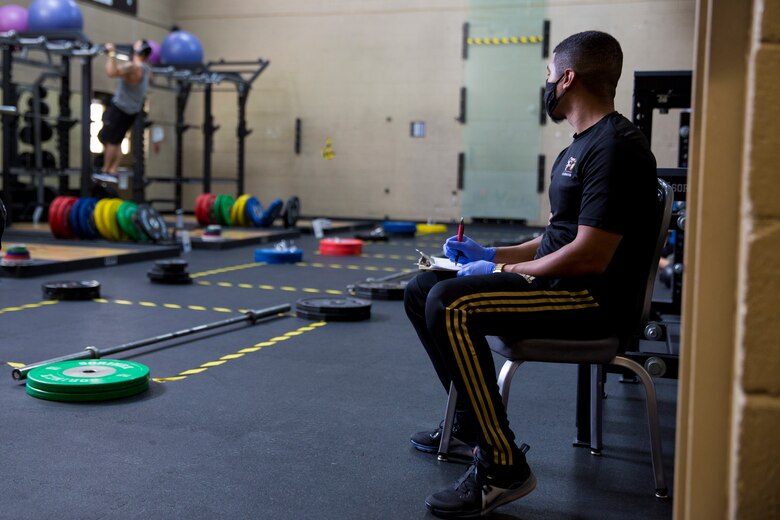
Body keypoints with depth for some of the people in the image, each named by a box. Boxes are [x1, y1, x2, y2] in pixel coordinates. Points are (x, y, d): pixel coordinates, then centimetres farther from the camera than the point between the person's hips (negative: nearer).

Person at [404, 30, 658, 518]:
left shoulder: (615, 147, -17)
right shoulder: (583, 145, 16)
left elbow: (589, 257, -24)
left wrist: (501, 272, -14)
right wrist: (491, 254, 16)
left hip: (593, 297, -11)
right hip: (556, 278, 11)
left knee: (450, 305, -31)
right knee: (422, 290, 10)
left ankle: (503, 467, -22)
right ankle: (471, 419, 21)